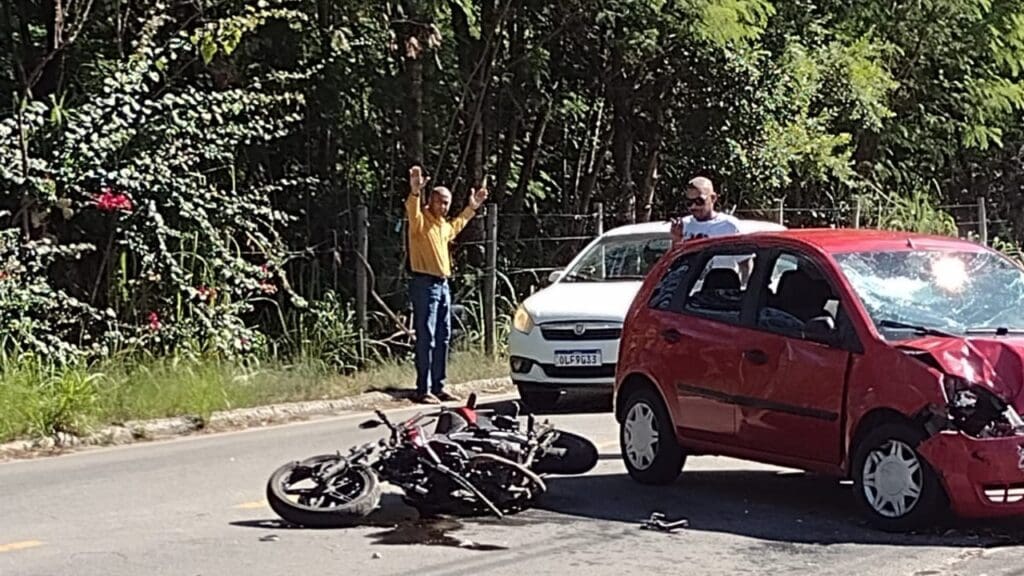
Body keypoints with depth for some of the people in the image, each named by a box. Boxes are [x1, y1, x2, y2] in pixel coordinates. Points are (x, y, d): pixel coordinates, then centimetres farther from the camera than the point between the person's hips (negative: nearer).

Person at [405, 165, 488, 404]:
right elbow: (412, 211, -33)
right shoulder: (421, 221, -8)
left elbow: (457, 225, 43)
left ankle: (438, 387, 18)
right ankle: (423, 390, -10)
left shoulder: (443, 225, 18)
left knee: (442, 338, 11)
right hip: (425, 284, -9)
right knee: (426, 338, -10)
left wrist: (472, 208, 43)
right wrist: (415, 191, -51)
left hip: (443, 285, 9)